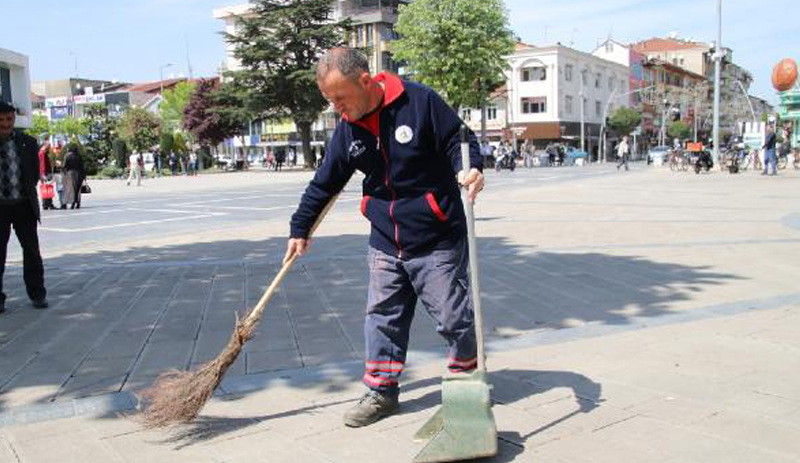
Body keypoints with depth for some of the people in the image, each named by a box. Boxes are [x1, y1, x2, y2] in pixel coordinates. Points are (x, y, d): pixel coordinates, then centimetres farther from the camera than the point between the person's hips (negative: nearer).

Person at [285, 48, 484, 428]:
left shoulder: (419, 101, -14)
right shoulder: (348, 129, 3)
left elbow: (460, 139, -8)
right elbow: (324, 183, 12)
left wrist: (471, 167, -30)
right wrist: (299, 229, 18)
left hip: (437, 242, -5)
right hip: (384, 244, 5)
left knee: (453, 318, 3)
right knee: (382, 318, 8)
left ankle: (470, 374, 29)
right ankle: (381, 392, 21)